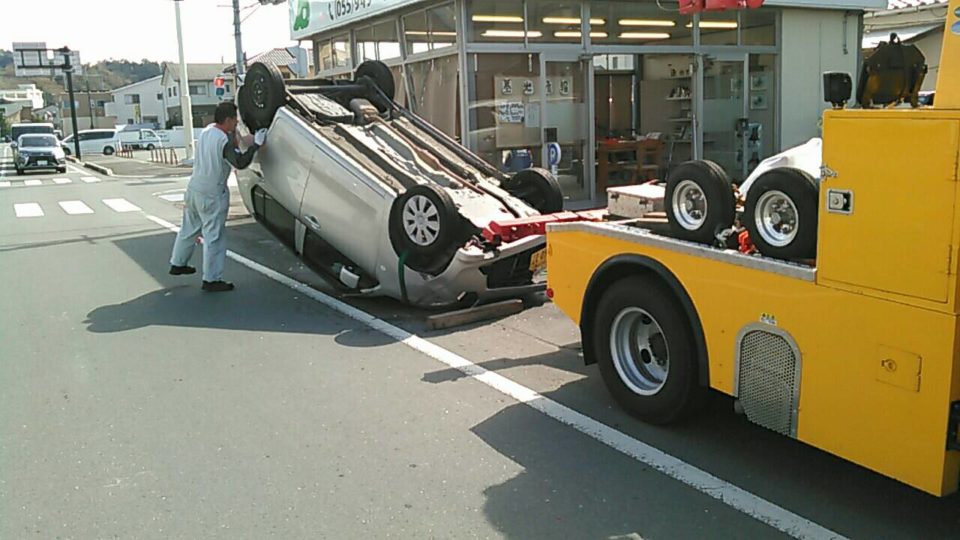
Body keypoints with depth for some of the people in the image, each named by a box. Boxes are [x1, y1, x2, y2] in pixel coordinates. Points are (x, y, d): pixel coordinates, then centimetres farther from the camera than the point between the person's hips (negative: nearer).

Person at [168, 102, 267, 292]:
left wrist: (233, 137, 5)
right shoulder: (225, 141, -21)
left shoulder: (206, 131, 5)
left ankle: (178, 264, 37)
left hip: (194, 189, 9)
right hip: (211, 195, -9)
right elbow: (240, 163, -26)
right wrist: (256, 144, -20)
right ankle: (211, 280, 2)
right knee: (214, 237, -2)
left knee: (188, 229, 23)